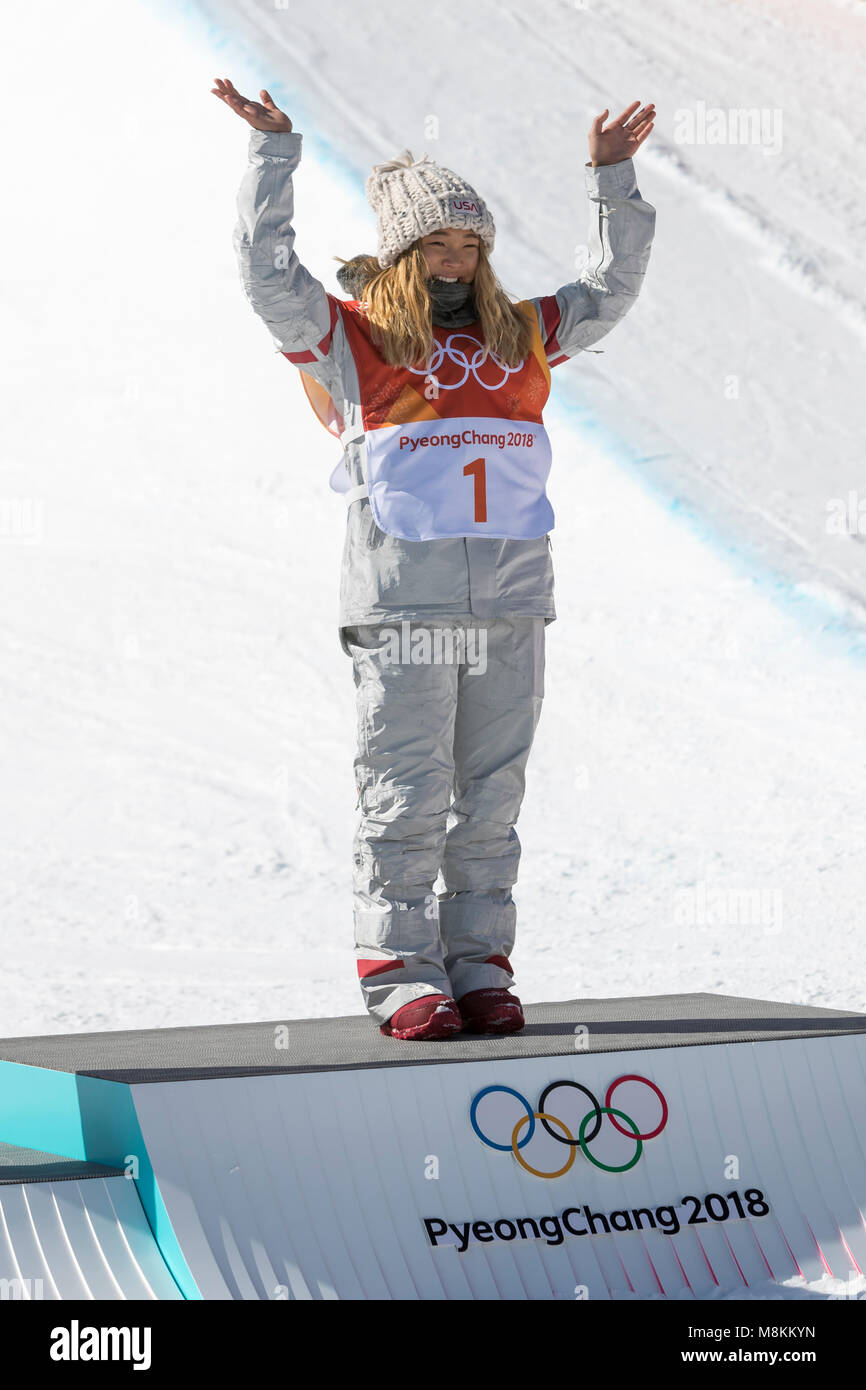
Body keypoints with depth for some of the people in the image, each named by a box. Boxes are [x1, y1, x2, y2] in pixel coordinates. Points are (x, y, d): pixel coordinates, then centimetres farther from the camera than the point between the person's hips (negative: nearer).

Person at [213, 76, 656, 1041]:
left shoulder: (518, 338, 19)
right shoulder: (352, 338, 6)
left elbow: (611, 288, 25)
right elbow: (269, 275, -5)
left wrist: (612, 180, 18)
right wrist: (274, 154, -6)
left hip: (511, 607, 4)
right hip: (401, 608, -4)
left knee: (490, 799, 6)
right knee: (406, 797, -4)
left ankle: (479, 967, 12)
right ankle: (402, 977, 1)